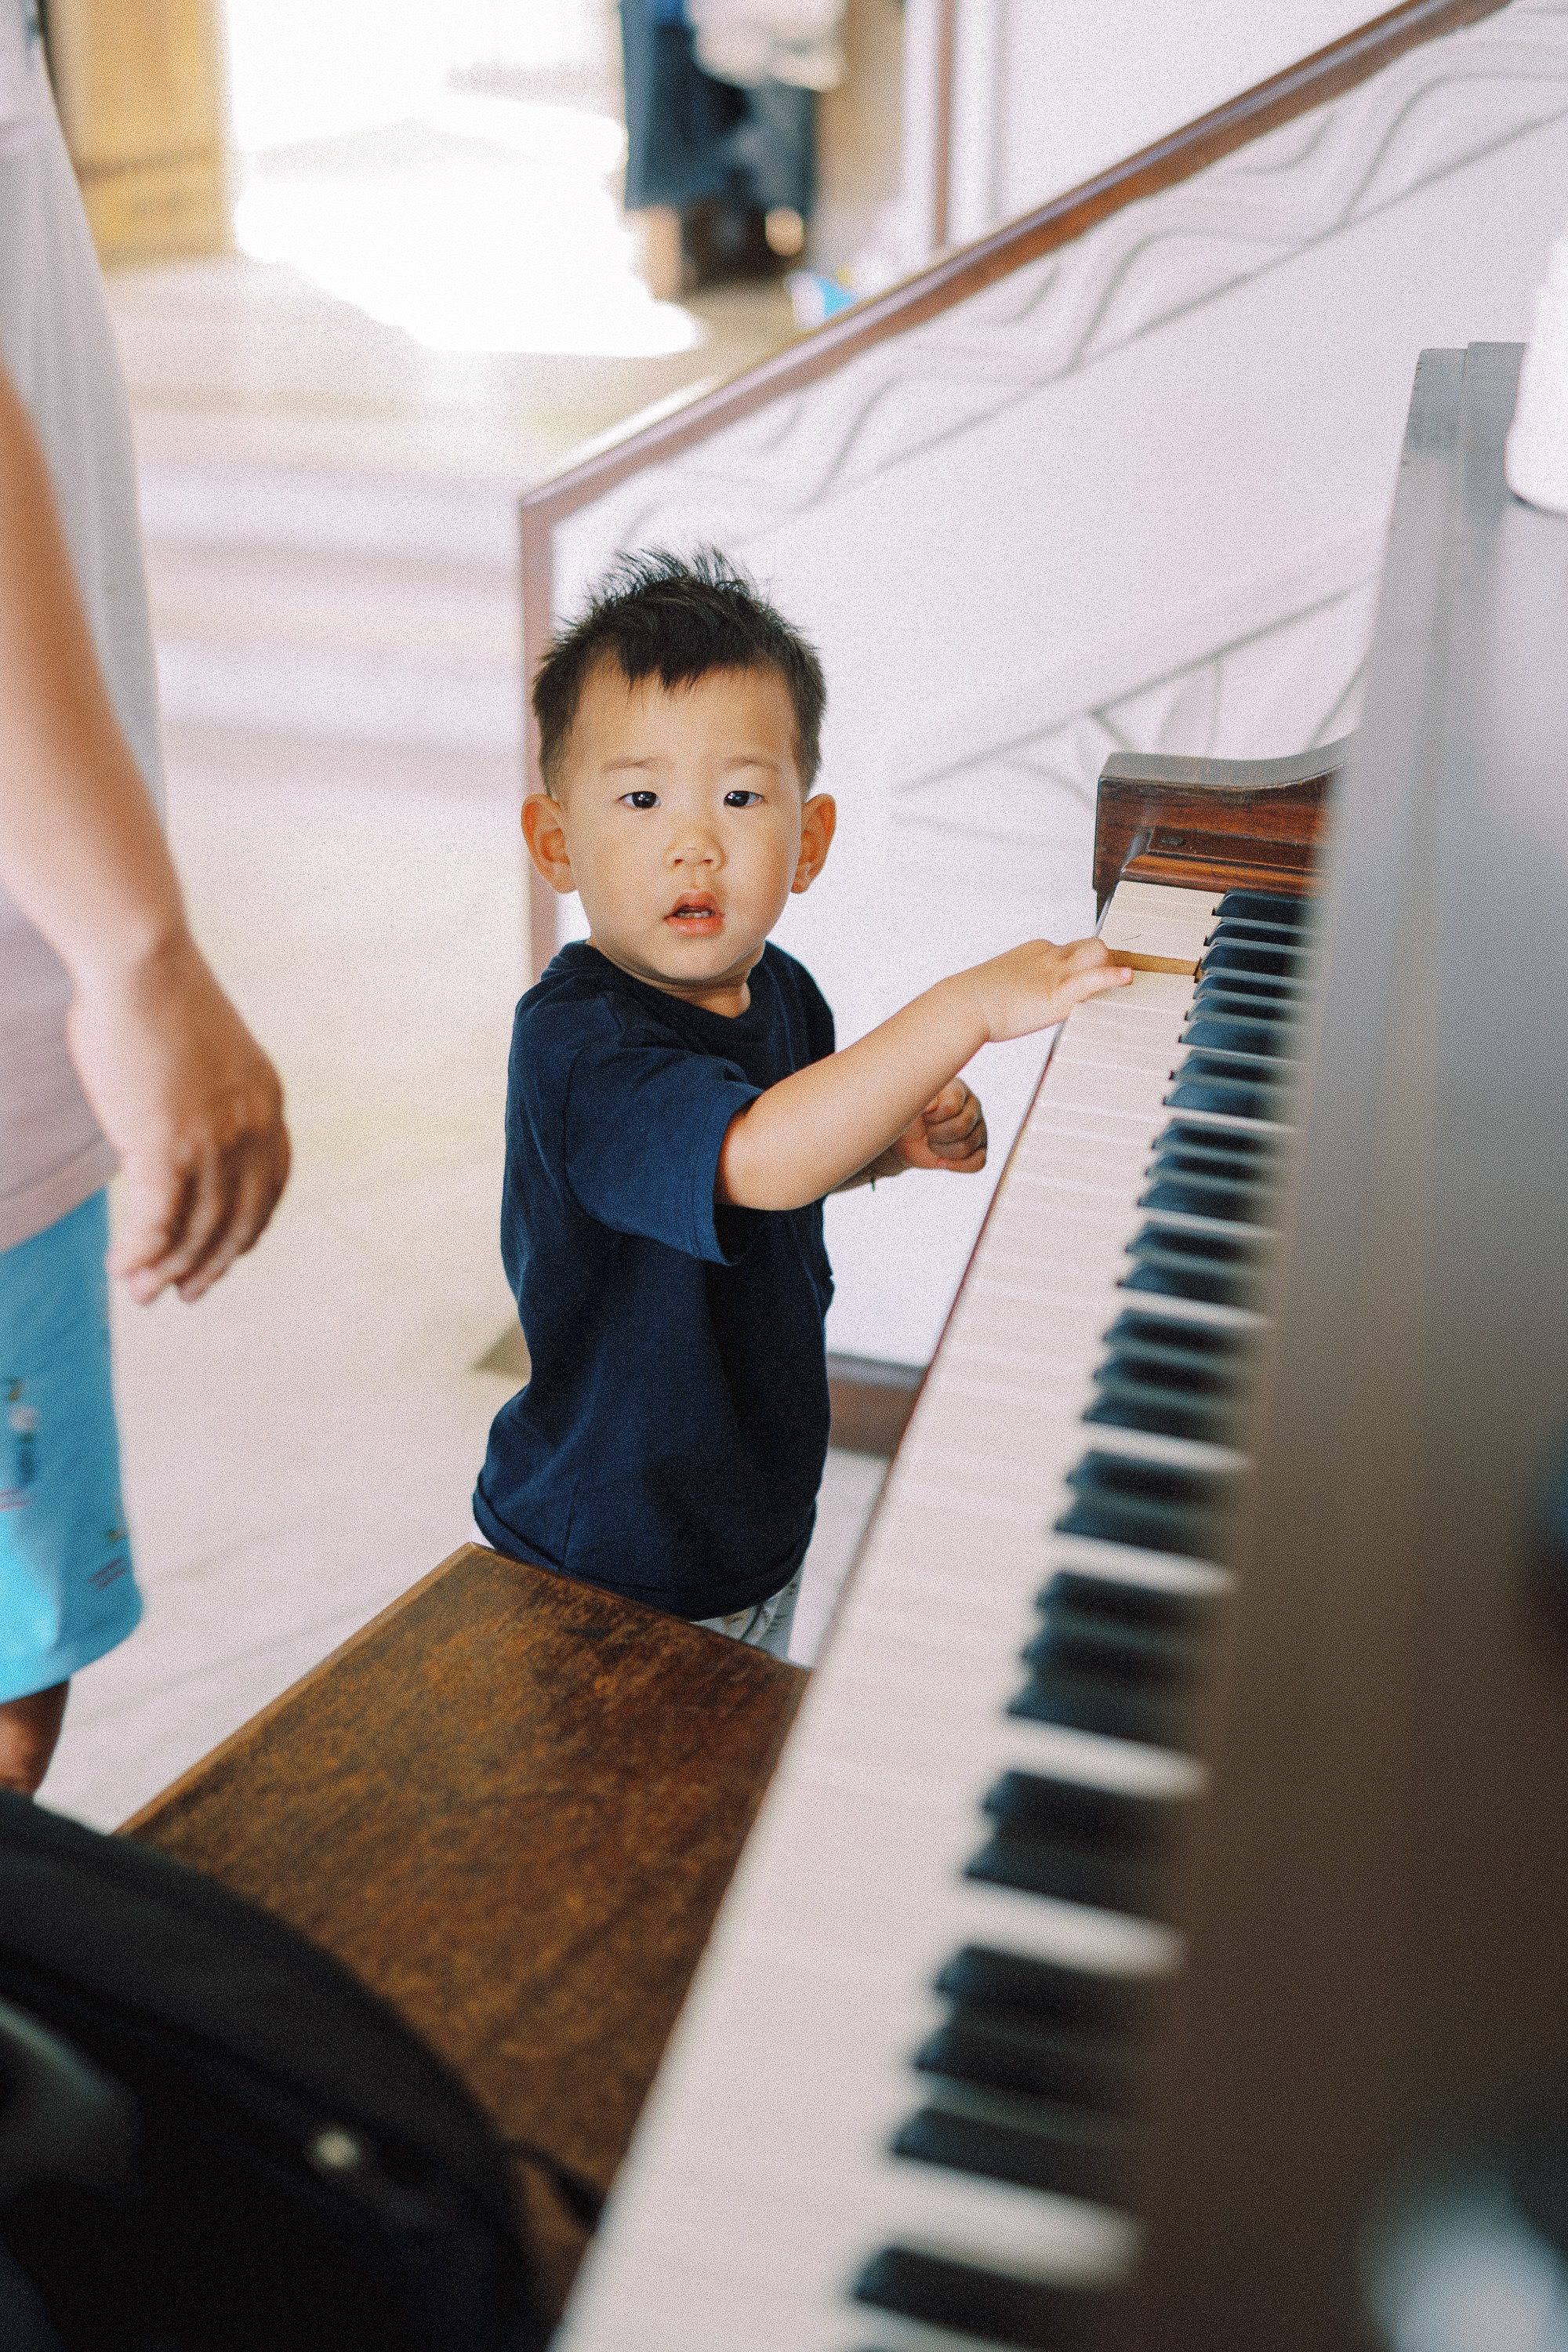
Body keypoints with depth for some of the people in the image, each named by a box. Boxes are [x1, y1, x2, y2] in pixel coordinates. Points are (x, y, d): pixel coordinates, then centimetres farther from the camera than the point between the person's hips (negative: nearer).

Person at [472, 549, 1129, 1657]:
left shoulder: (783, 994, -3)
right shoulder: (574, 1044, -29)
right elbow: (756, 1162, -45)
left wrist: (898, 1140, -5)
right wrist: (966, 1005, -45)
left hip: (763, 1522, 8)